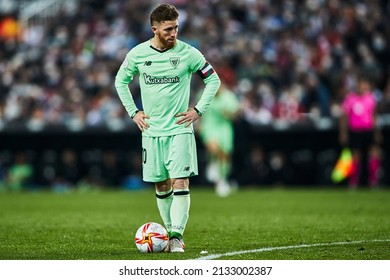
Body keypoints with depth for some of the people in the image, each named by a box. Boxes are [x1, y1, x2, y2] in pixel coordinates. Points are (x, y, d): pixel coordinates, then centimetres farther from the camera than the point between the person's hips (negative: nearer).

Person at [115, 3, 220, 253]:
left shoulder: (188, 53, -6)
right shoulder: (138, 54, -1)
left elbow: (213, 80, 4)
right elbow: (121, 81, 15)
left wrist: (198, 110, -3)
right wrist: (133, 111, 7)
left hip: (180, 129, -2)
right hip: (151, 130, 2)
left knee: (180, 182, -13)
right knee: (161, 186, 7)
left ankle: (177, 235, -13)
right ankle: (171, 232, 19)